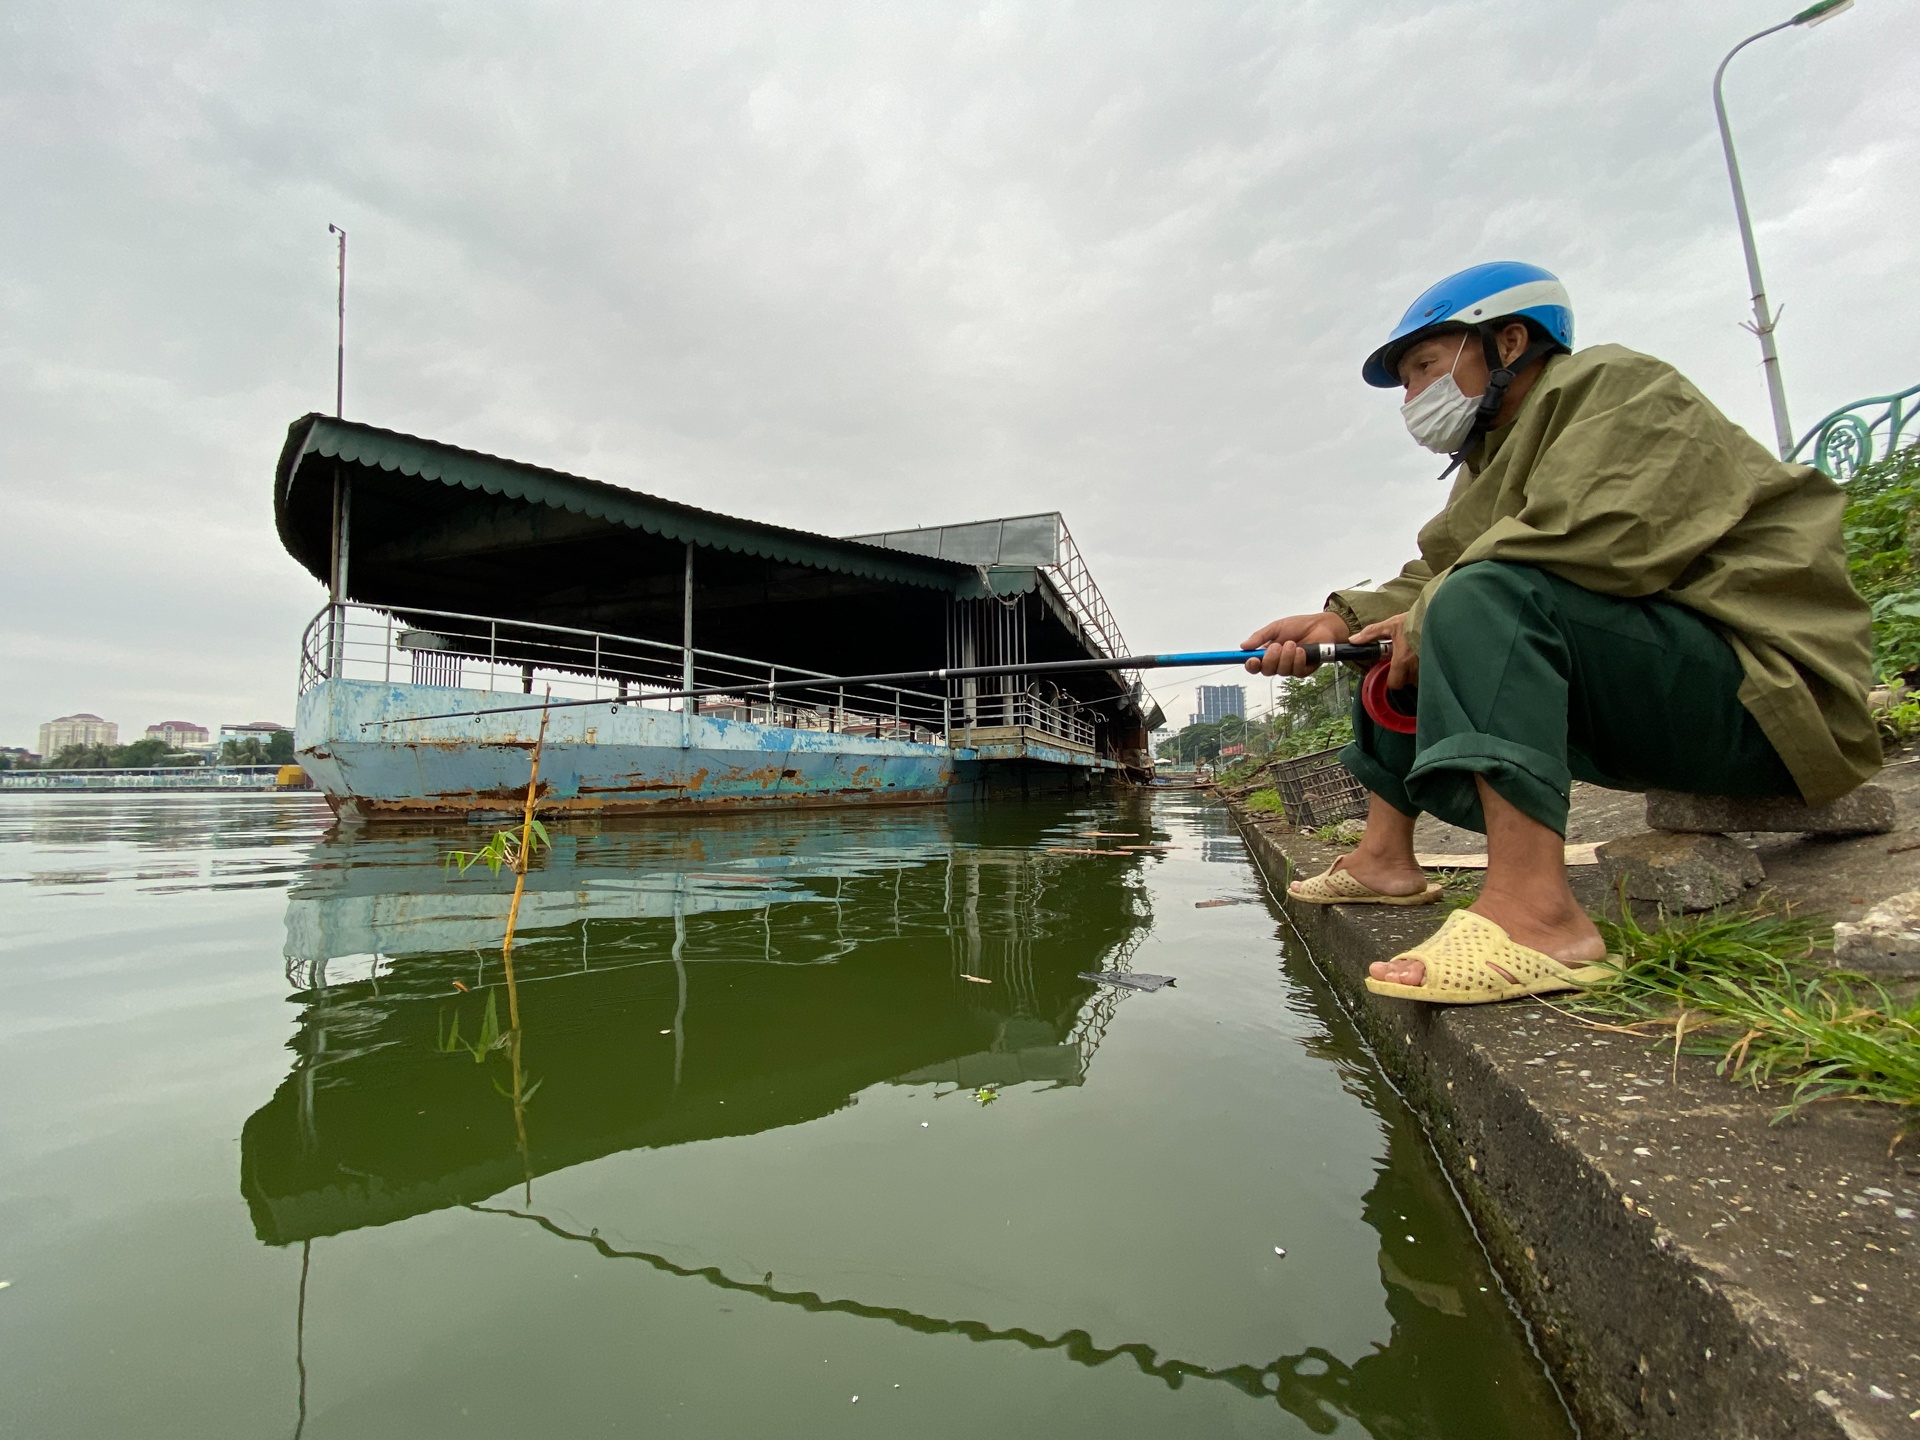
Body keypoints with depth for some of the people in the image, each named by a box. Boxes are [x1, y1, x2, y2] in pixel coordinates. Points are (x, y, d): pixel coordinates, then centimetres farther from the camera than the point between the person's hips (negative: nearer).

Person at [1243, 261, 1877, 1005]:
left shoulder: (1618, 387, -6)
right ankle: (1384, 859, 8)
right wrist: (1339, 621, -8)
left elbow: (1600, 540, -25)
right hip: (1637, 706, 9)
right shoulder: (1495, 453, 20)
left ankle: (1534, 914, -42)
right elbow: (1431, 578, 9)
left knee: (1483, 597, -33)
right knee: (1392, 645, 12)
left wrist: (1431, 617, -18)